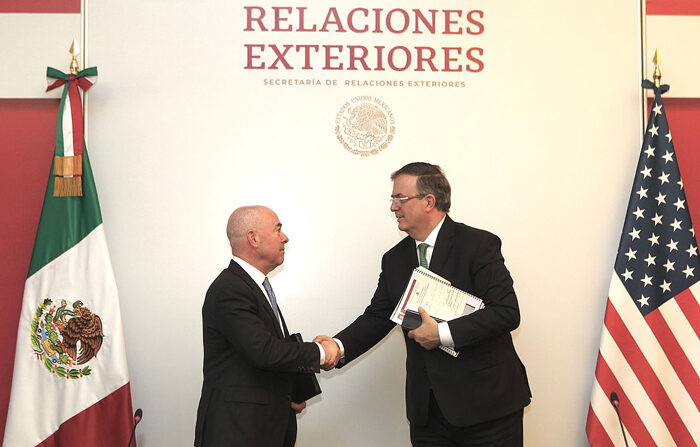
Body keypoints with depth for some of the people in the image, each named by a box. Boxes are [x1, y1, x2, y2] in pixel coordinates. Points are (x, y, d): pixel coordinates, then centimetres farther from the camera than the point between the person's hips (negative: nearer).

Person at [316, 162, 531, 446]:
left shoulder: (479, 245, -10)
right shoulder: (394, 259, 9)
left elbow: (507, 312, -17)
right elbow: (377, 316, 9)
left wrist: (442, 333, -21)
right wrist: (340, 346, -10)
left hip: (487, 403, -5)